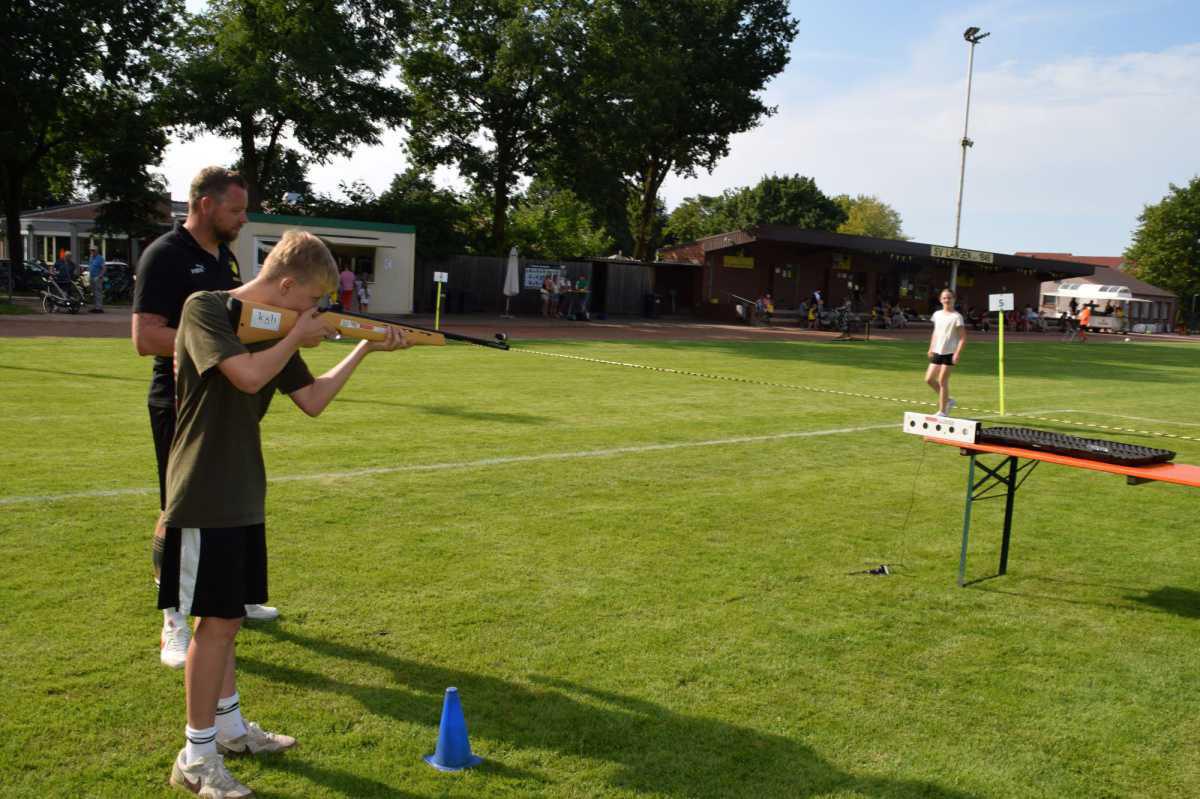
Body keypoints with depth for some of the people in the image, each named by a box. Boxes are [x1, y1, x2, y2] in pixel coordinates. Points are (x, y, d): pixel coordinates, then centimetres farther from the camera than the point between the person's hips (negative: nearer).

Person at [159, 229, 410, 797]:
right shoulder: (204, 309, -13)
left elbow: (312, 401, 11)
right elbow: (247, 376, -27)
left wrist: (365, 350, 7)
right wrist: (298, 336, -12)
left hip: (243, 494, 8)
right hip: (205, 496, -8)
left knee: (226, 615, 17)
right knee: (217, 619, -4)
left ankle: (229, 727, 31)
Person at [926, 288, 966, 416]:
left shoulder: (956, 317, -8)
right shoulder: (937, 314, 10)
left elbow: (963, 338, -10)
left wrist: (957, 354, -18)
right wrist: (931, 348, 15)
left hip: (949, 353, -6)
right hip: (937, 352, 6)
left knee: (942, 381, -5)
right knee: (929, 379, 3)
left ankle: (942, 411, 6)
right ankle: (948, 400, 22)